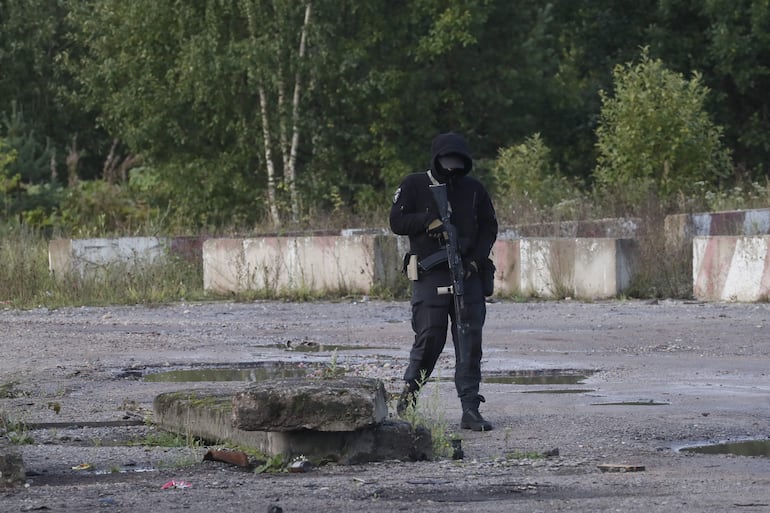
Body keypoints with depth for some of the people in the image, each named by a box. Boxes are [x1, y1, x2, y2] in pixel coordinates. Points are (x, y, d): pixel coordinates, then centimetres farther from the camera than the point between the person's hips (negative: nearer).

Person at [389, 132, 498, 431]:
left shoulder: (473, 189, 13)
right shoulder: (414, 186, 4)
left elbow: (489, 227, 14)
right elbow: (397, 221, -2)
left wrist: (476, 259, -1)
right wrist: (429, 220, -16)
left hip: (467, 273, 3)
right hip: (430, 275, -3)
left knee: (470, 340, -3)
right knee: (429, 337, -7)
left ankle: (470, 409, -3)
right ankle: (409, 392, 17)